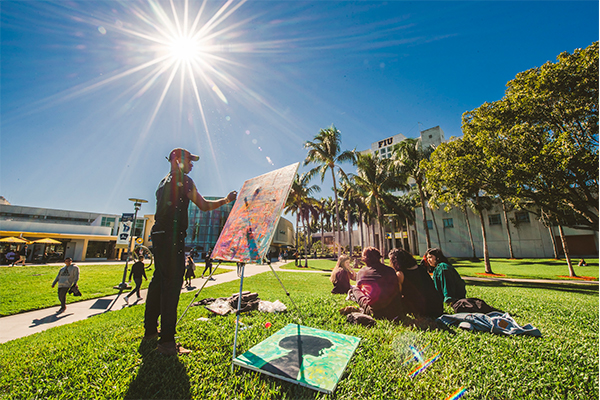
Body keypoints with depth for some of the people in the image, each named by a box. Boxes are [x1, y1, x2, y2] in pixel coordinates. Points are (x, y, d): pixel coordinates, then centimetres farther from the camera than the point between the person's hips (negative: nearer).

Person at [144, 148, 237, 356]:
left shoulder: (164, 181, 21)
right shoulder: (183, 179, -5)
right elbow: (204, 206, -10)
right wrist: (225, 200, 1)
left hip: (159, 234, 10)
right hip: (172, 236, -10)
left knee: (159, 280, 16)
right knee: (172, 283, -9)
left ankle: (150, 330, 28)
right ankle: (167, 342, -4)